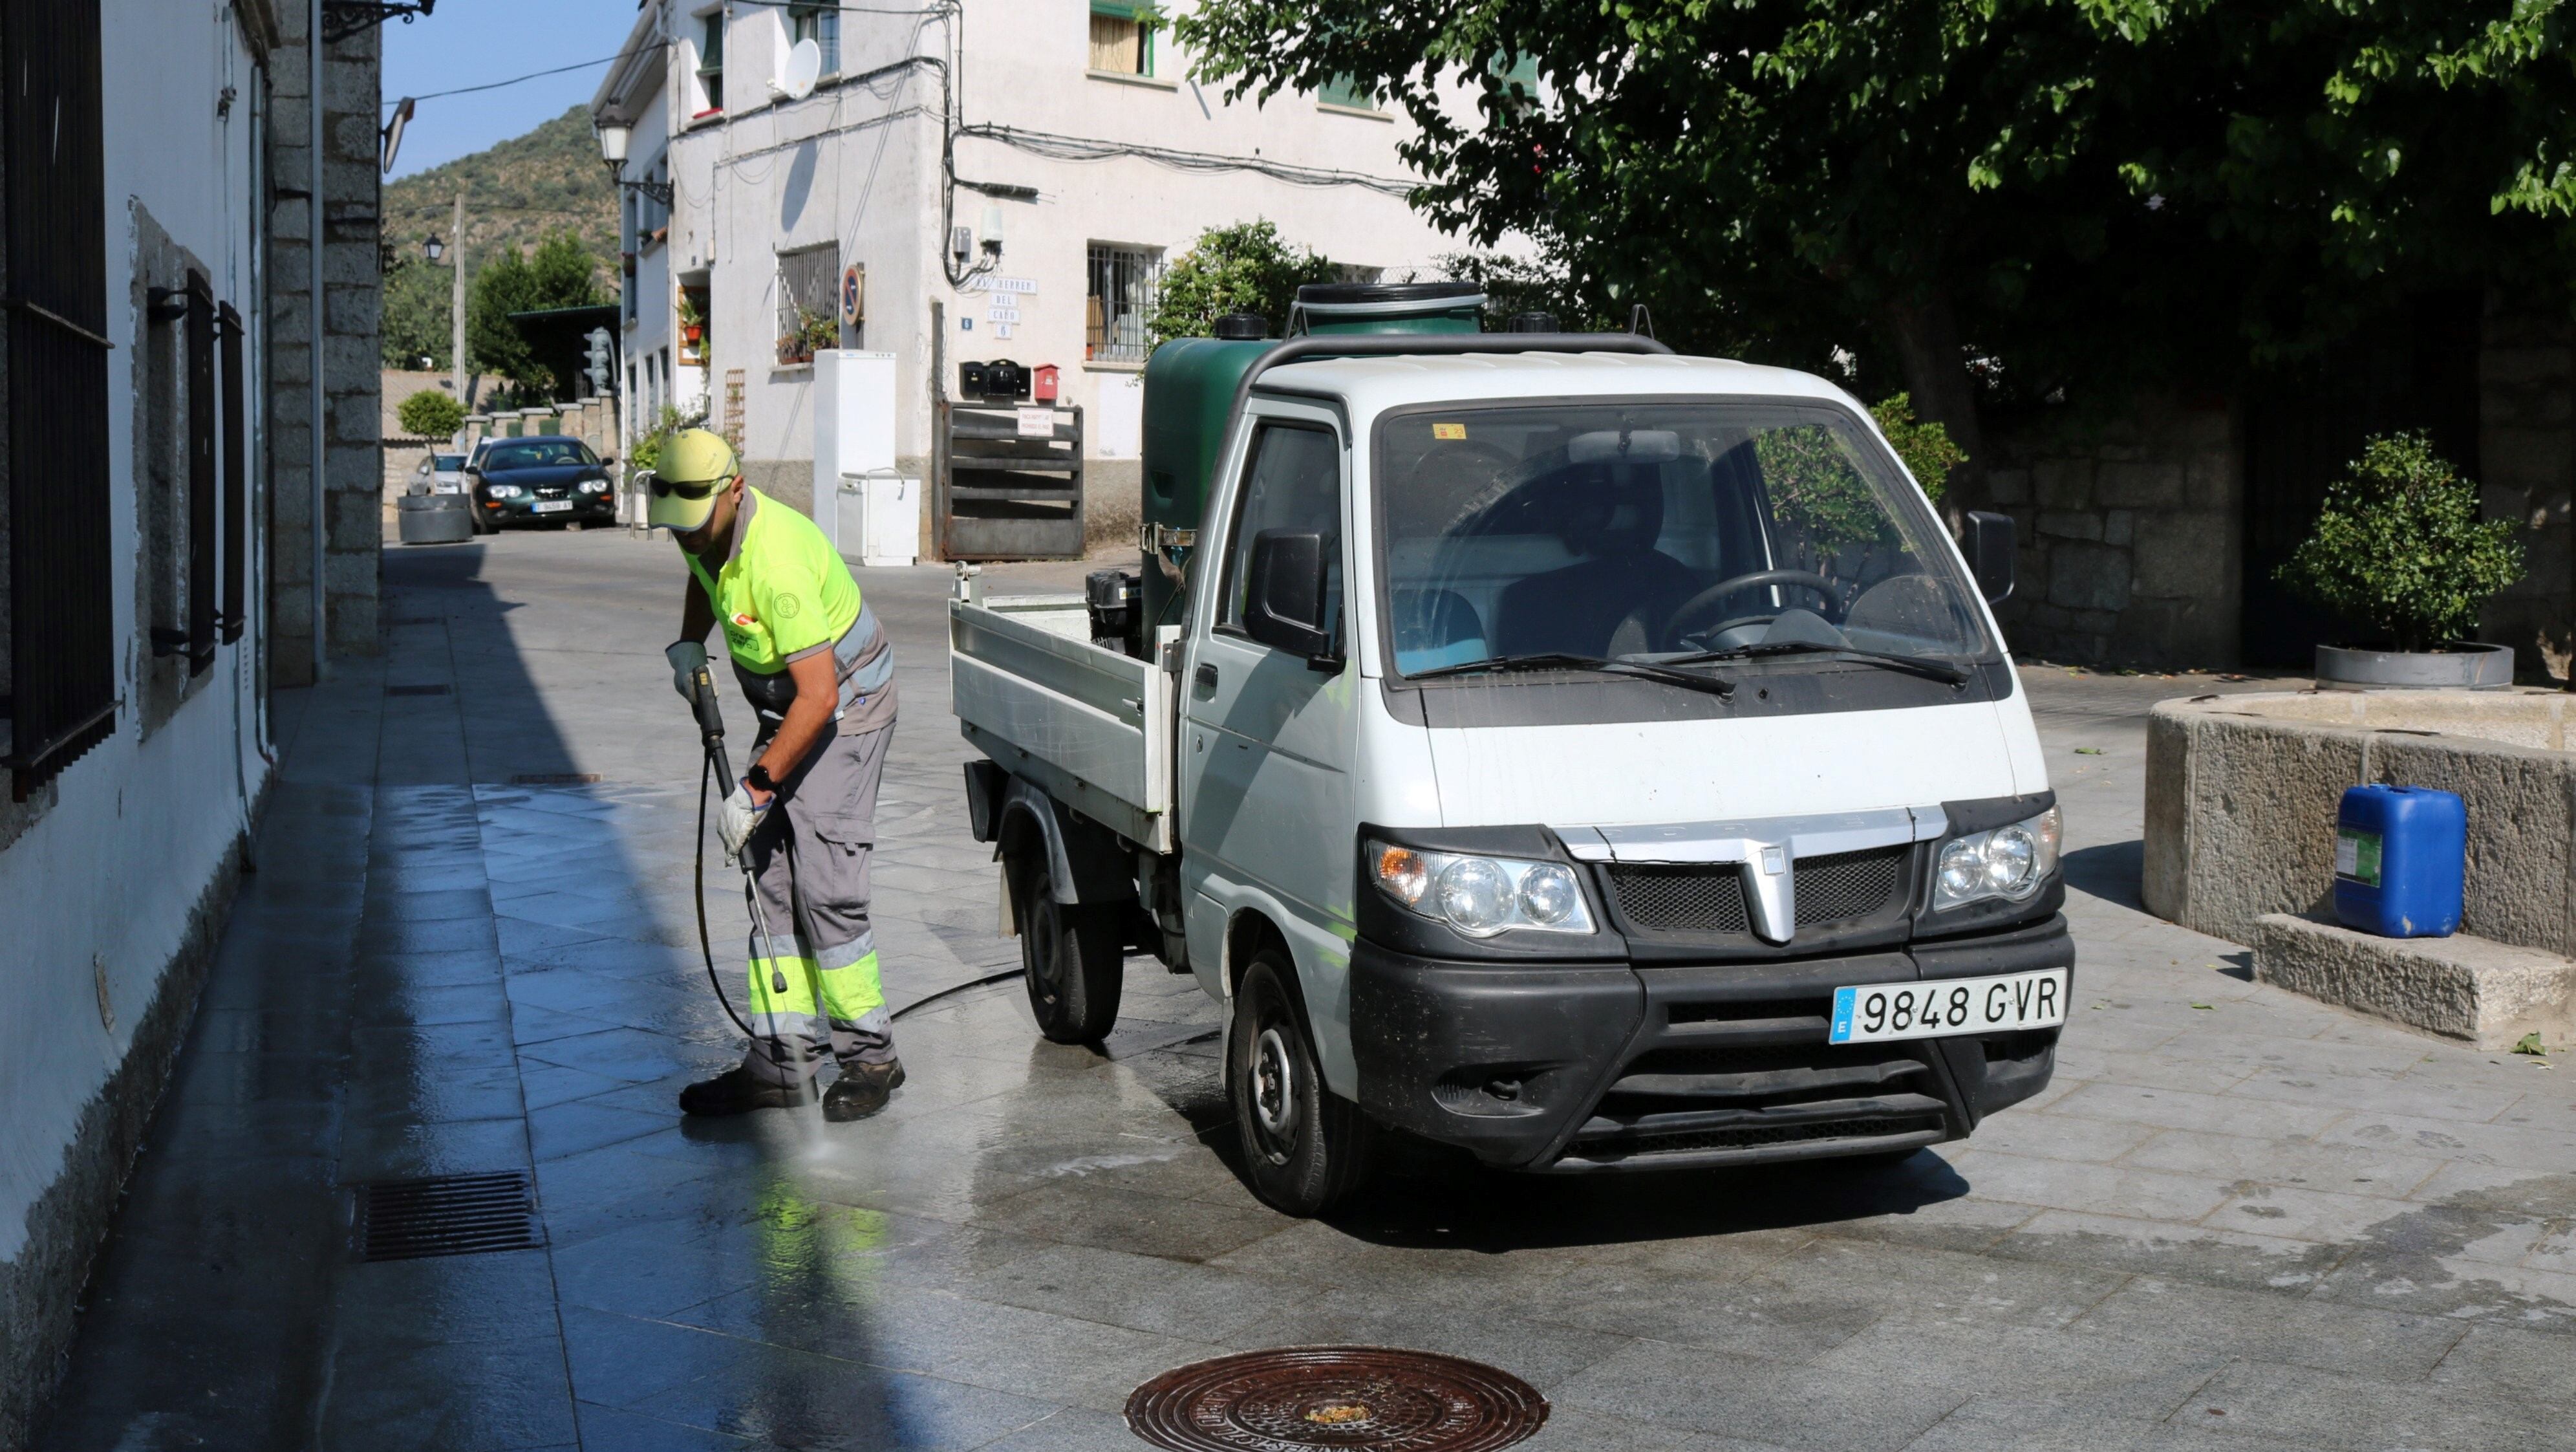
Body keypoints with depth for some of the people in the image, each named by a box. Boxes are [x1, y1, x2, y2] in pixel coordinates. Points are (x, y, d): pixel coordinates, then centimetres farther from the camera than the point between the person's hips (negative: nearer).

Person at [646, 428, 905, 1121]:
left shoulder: (774, 559, -32)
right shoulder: (709, 528, -4)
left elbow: (820, 696, -33)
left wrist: (755, 789, -31)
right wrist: (688, 644, 6)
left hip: (844, 706, -9)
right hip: (785, 703, 9)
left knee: (825, 884, -14)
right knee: (772, 877, 3)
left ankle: (869, 1057, -2)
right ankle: (782, 1059, 5)